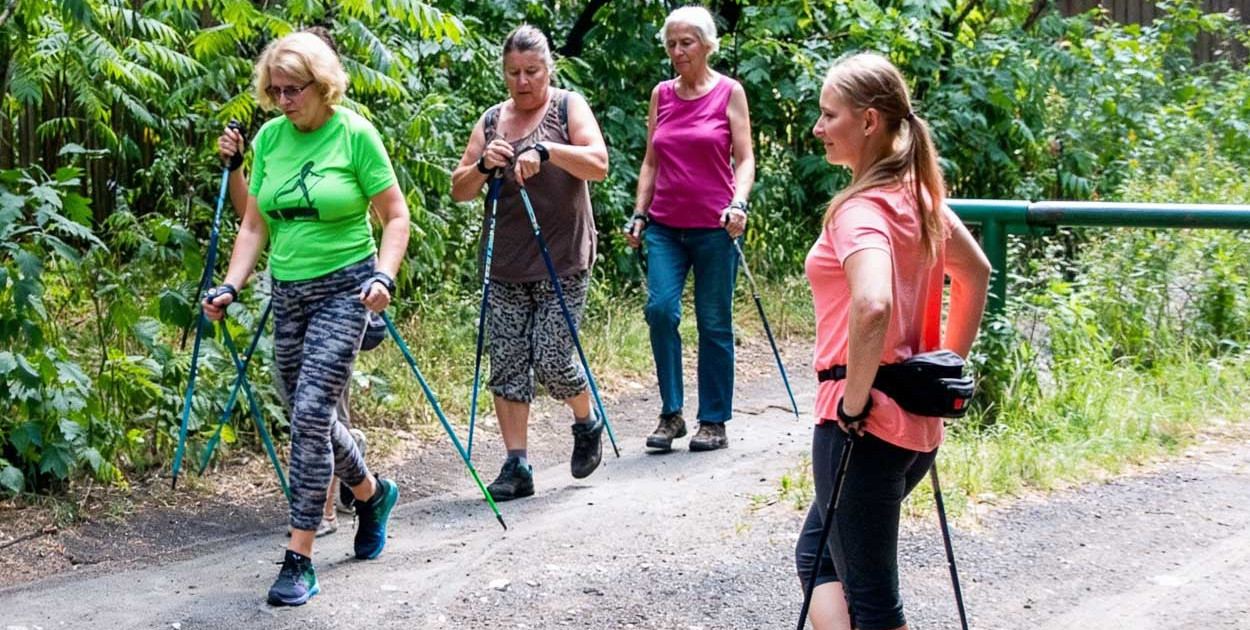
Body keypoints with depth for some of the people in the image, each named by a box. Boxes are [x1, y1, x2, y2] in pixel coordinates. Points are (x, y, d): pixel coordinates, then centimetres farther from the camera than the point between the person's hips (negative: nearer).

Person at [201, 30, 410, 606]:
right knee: (311, 417, 13)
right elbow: (254, 225, 11)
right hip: (287, 293, 6)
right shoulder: (269, 138, 5)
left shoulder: (355, 134, -10)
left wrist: (384, 276, -20)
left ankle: (299, 559, -11)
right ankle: (372, 494, 42)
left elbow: (395, 216, -6)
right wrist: (230, 286, -1)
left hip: (343, 288, -6)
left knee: (310, 416, -15)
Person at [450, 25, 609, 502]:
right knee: (507, 365, 0)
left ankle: (587, 423, 21)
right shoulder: (491, 121, 11)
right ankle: (517, 466, 6)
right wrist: (483, 164, -10)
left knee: (551, 360, -8)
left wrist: (546, 149, -28)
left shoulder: (568, 107, 0)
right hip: (506, 266, 4)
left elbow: (598, 164, -14)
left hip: (562, 264, -4)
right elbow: (459, 190, 10)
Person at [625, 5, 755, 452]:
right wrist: (639, 214, 7)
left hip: (714, 227, -3)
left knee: (714, 323, 2)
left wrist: (738, 203, -18)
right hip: (665, 225, 3)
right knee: (660, 307, -14)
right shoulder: (661, 95, 10)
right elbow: (651, 161, 15)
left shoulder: (729, 92, 0)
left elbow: (745, 159, -2)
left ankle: (714, 422, 13)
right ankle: (670, 413, -2)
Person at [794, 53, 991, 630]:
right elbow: (976, 272, 22)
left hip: (864, 426, -9)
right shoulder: (917, 195, 8)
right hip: (917, 422, 9)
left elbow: (871, 306, -36)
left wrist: (854, 398, -23)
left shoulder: (862, 208, -18)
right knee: (817, 555, 23)